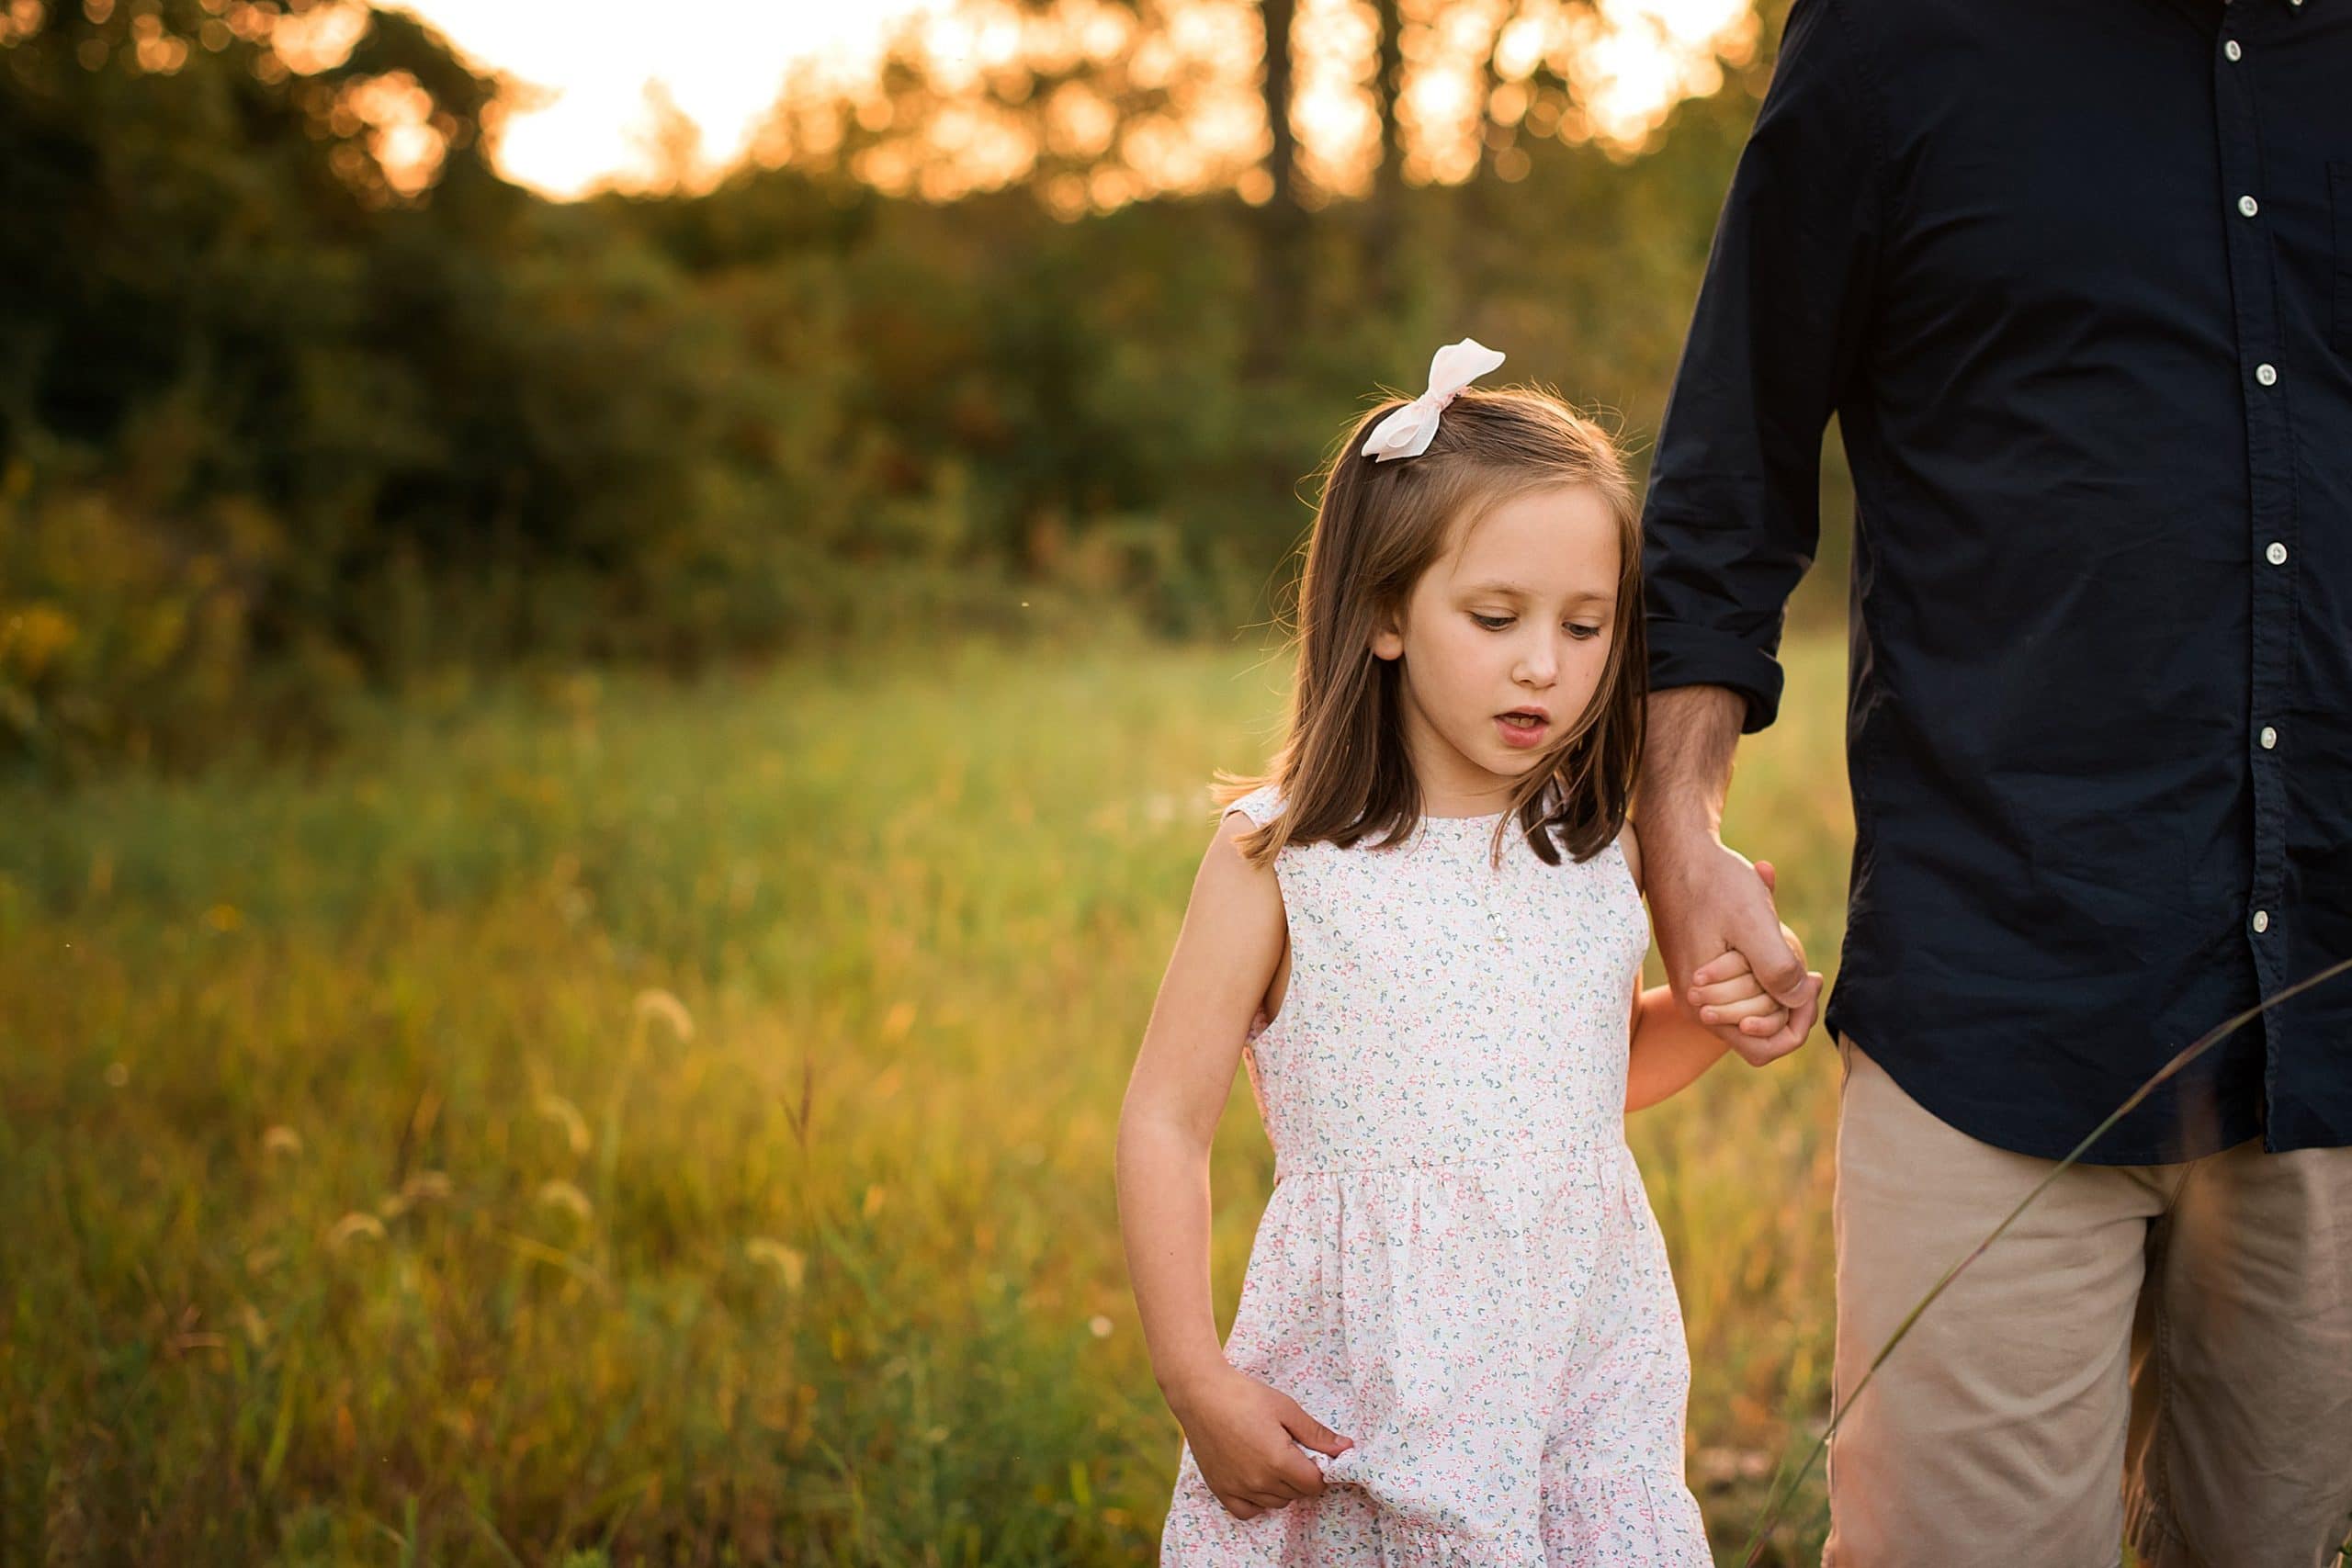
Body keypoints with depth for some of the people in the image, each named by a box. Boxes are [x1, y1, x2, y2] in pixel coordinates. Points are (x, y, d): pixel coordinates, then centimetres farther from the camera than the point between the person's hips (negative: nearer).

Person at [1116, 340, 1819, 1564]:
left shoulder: (1597, 852, 3)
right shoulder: (1281, 857, -10)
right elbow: (1166, 1121, -6)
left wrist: (1714, 1015, 0)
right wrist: (1197, 1384, -9)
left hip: (1586, 1371, 4)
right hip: (1361, 1394, -3)